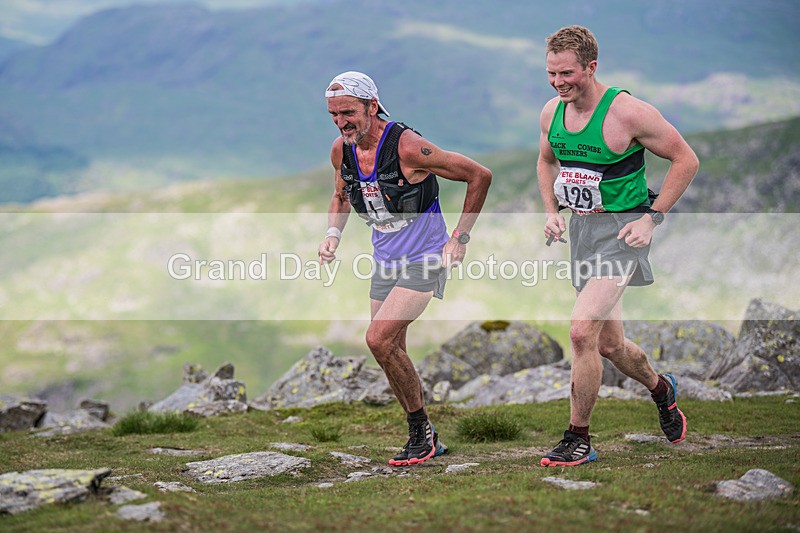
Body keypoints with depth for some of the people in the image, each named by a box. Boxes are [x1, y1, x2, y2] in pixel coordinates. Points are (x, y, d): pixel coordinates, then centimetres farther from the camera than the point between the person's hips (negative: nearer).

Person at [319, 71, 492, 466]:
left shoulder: (407, 147, -23)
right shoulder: (341, 151, -2)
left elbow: (479, 175, -15)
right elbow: (341, 197, 20)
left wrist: (460, 237, -13)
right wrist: (333, 233, -1)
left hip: (424, 260, -7)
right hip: (385, 262, 8)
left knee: (379, 339, -20)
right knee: (391, 352, 8)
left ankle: (420, 430, -4)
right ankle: (426, 440, 24)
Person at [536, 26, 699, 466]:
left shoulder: (627, 112, -17)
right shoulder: (551, 112, 1)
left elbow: (685, 159, -9)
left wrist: (652, 217, -13)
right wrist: (552, 211, 8)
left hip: (621, 228, -7)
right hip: (580, 228, 7)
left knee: (581, 331, -20)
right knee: (608, 343, 16)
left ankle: (578, 439, -7)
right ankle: (661, 389, 47)